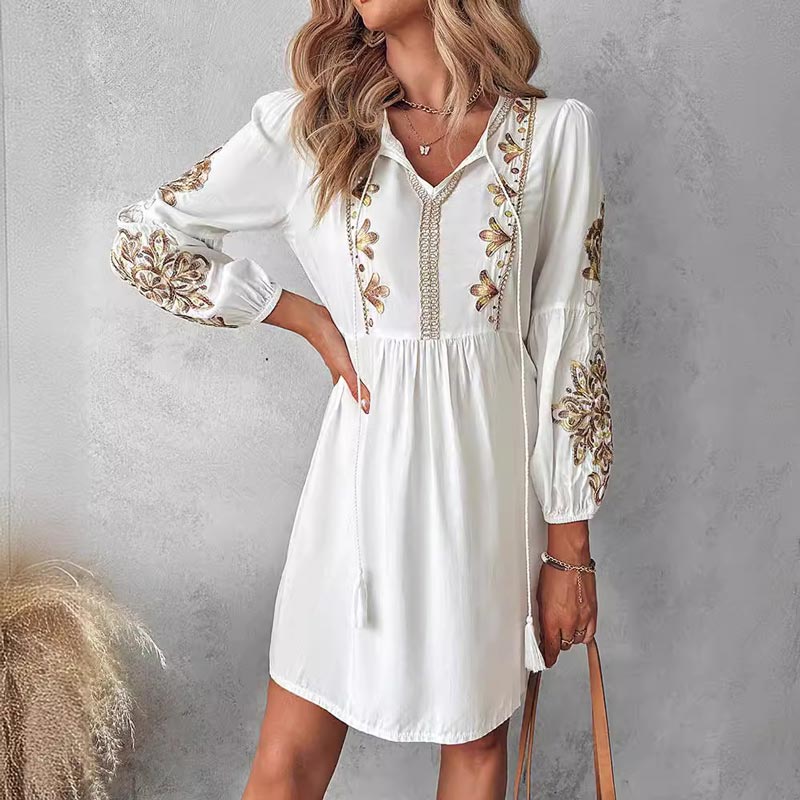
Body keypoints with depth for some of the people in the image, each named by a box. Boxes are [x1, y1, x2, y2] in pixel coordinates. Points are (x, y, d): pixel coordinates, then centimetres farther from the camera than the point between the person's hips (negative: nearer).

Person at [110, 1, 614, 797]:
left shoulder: (557, 133, -2)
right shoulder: (306, 127, -1)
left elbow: (567, 341, -2)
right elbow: (143, 238, 5)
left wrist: (569, 548, -1)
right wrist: (311, 320, -2)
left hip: (495, 474, 1)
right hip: (366, 471, 0)